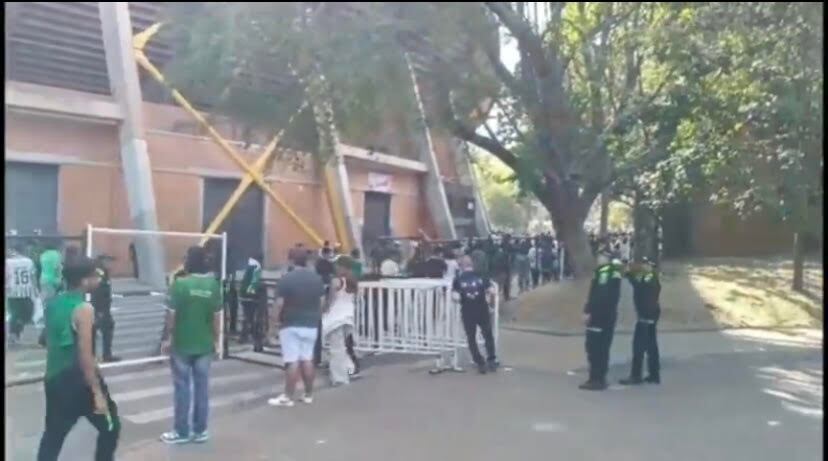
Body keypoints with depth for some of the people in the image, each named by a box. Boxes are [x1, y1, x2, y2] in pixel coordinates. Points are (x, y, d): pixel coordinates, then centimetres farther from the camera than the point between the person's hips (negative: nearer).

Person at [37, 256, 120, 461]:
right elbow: (85, 355, -21)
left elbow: (51, 342, 15)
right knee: (110, 427, 12)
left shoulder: (53, 303, 6)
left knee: (53, 434, 16)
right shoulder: (83, 309, -19)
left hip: (54, 377, 8)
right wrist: (98, 393, -18)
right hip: (79, 379, -7)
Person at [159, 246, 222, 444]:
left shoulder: (180, 284, -12)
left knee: (182, 387, 6)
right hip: (205, 345, 3)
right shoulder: (213, 285, -2)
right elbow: (216, 317, 2)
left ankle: (181, 432, 14)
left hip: (181, 345, -3)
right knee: (202, 386, 9)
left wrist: (166, 339, 1)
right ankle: (200, 431, 17)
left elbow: (171, 315, -9)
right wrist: (216, 340, 11)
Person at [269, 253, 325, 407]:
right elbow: (321, 302, 9)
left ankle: (288, 397, 2)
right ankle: (309, 394, 18)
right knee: (307, 359, 12)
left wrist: (277, 318, 3)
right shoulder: (317, 278, 3)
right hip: (311, 324, 5)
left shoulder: (286, 279, -13)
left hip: (291, 325, -5)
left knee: (292, 361, -3)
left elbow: (280, 303, -13)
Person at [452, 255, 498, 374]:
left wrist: (462, 300, 8)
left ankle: (480, 364, 11)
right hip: (483, 311, 1)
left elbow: (456, 297, -13)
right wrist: (491, 302, 9)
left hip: (467, 313, -1)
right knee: (488, 336, 20)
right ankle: (491, 361, 18)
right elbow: (493, 292, -9)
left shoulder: (458, 280, -2)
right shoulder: (481, 277, 1)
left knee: (471, 339, 14)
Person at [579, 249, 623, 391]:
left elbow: (597, 295, -21)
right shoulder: (615, 273, 12)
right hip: (609, 315, 9)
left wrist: (588, 311, -16)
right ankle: (600, 378, 17)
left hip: (598, 315, -9)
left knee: (594, 348, -5)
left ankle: (596, 379, -4)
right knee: (602, 348, 12)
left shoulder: (602, 272, -15)